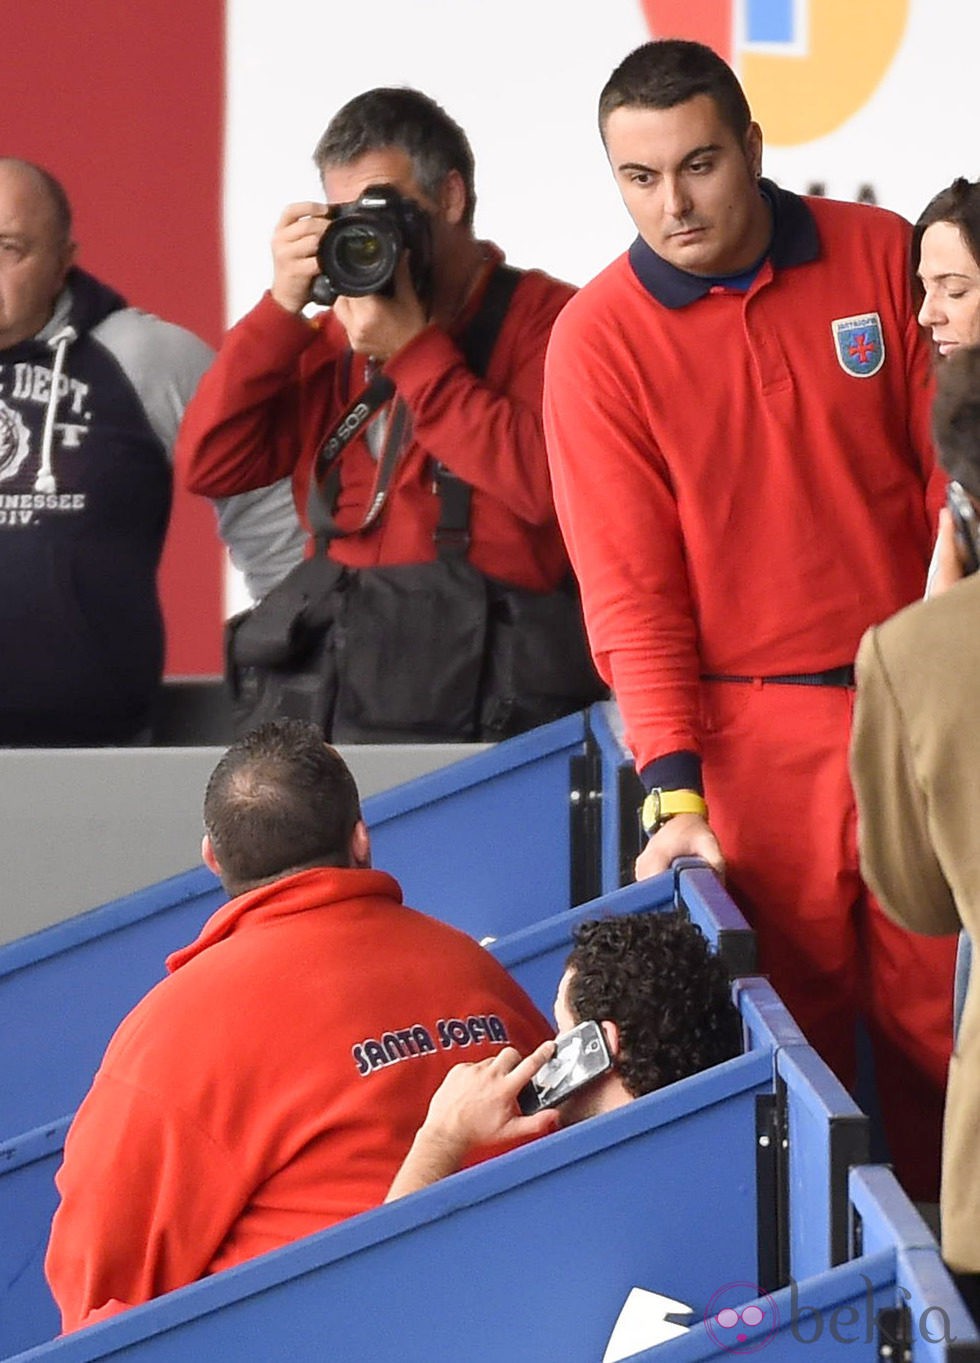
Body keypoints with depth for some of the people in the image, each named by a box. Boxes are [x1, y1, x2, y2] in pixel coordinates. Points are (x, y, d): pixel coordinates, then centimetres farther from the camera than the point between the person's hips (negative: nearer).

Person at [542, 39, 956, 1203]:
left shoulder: (880, 257, 2)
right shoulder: (597, 341, -4)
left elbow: (951, 478, 8)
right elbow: (630, 590, -6)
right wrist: (671, 793, -14)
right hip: (753, 738, -2)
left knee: (939, 1019, 2)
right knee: (790, 1033, -3)